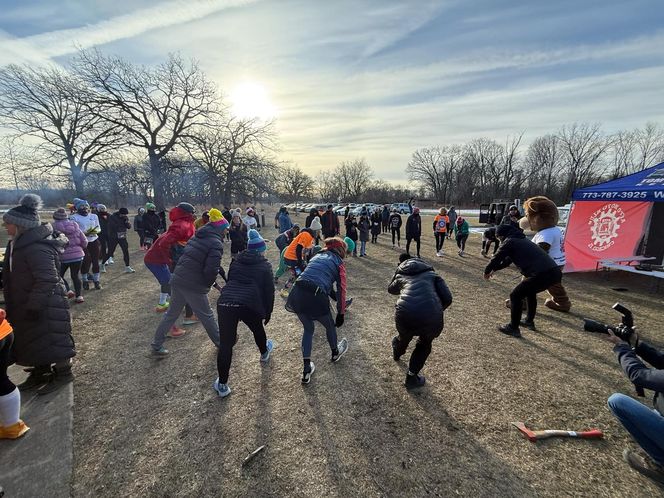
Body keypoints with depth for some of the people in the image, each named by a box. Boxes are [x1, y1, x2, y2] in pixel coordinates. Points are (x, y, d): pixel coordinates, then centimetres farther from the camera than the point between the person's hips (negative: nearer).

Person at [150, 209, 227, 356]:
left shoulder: (197, 237, 12)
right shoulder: (216, 244, -14)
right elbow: (212, 270, -22)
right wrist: (208, 284, -1)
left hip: (177, 279, 8)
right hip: (193, 286, -7)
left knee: (172, 313, 21)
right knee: (206, 316, 9)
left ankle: (157, 345, 32)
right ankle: (220, 342, 27)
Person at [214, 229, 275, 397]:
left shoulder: (236, 262, 21)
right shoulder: (265, 266, 10)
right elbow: (269, 291, 8)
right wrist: (268, 312, 18)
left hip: (224, 302, 2)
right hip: (249, 305, -2)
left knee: (225, 344, 8)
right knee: (258, 330, 28)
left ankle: (222, 384, 16)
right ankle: (264, 353, 56)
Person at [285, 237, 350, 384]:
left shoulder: (317, 256, 25)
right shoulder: (339, 263, 8)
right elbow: (341, 289, 4)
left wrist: (334, 296, 38)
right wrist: (341, 313, 10)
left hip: (297, 294, 6)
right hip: (316, 298, -5)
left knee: (308, 328, 26)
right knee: (330, 325, 25)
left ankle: (307, 370, 28)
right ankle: (335, 352, 52)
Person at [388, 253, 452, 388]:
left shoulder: (401, 275, 25)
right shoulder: (431, 274, 23)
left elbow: (390, 289, 46)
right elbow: (447, 298, 13)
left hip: (405, 314, 2)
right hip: (431, 318, -1)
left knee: (404, 336, 37)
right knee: (425, 344, 33)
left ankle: (397, 354, 68)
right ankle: (412, 377, 39)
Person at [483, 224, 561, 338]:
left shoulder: (509, 242, 0)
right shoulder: (522, 239, 27)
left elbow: (496, 259, 5)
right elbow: (507, 260, 37)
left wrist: (487, 271, 23)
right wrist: (495, 269, 46)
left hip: (541, 275, -9)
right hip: (555, 272, 9)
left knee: (515, 296, 6)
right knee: (530, 292, 31)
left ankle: (513, 328, 14)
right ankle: (529, 321, 43)